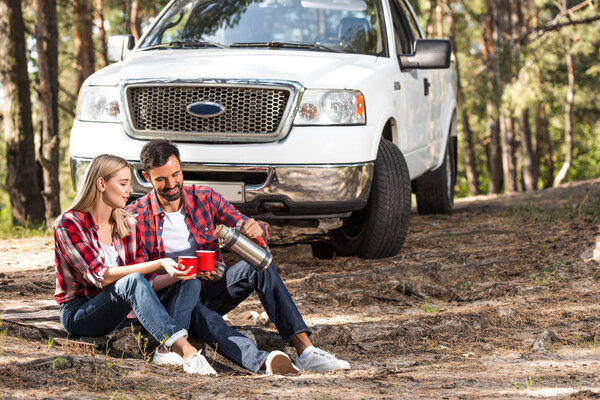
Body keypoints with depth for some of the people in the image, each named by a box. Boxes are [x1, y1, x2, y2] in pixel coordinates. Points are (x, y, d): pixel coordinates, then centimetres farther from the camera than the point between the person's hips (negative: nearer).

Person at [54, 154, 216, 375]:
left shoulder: (128, 224, 8)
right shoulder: (69, 224, -12)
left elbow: (146, 282, 3)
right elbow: (100, 277, -23)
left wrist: (173, 276, -18)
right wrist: (159, 264, -30)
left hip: (122, 311, 7)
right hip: (79, 313, -7)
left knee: (190, 283, -11)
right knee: (133, 281, -35)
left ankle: (167, 350, -37)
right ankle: (186, 351, -48)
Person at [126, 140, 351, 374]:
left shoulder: (204, 198, 4)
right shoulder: (136, 216, -6)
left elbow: (245, 227, 1)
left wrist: (256, 230, -25)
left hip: (209, 293, 4)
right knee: (201, 316, -39)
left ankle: (304, 349, -36)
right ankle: (260, 360, -66)